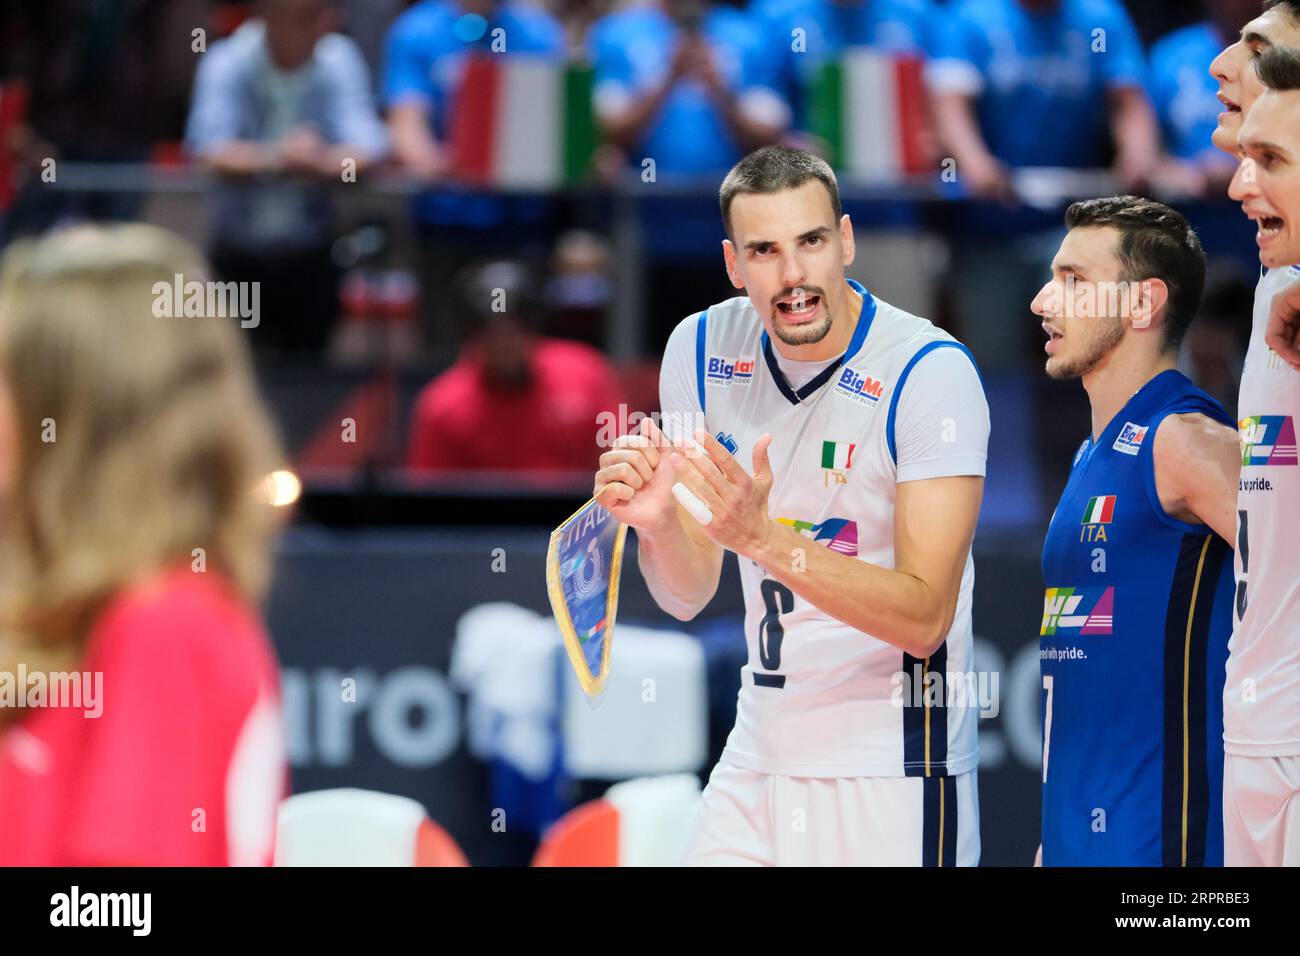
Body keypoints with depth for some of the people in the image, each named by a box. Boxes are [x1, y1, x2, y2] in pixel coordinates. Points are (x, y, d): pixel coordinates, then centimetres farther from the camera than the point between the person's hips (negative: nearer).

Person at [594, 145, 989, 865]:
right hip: (756, 767, 5)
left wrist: (763, 538, -32)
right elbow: (688, 595, 4)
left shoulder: (930, 370, -15)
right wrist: (655, 519, -18)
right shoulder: (701, 349, 1)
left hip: (892, 781, -5)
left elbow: (926, 618, -21)